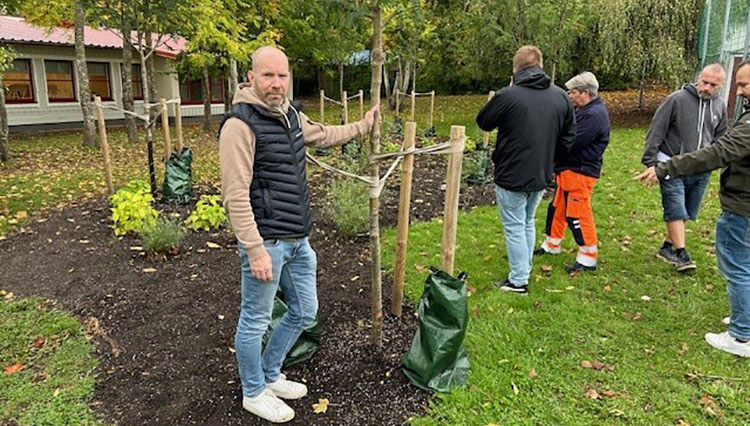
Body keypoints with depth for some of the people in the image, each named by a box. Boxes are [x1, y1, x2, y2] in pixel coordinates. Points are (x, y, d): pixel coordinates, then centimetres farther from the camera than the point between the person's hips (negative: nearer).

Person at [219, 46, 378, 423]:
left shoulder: (289, 114, 8)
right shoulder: (241, 123, -17)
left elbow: (322, 135, 30)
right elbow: (235, 195, -21)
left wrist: (362, 127, 36)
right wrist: (255, 249, -22)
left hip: (298, 239, 9)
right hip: (267, 242, -9)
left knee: (303, 312, 19)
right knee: (255, 320, 9)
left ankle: (269, 374, 40)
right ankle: (254, 393, 32)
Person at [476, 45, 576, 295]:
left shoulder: (507, 96, -17)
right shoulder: (561, 96, 1)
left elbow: (483, 122, 0)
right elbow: (568, 139, 7)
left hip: (511, 177, -6)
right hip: (541, 176, 6)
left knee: (514, 228, 5)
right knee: (528, 223, 22)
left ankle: (518, 281, 12)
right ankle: (524, 270, 34)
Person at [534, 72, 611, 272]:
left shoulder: (594, 115, -19)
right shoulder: (584, 110, 16)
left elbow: (572, 143, -24)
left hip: (580, 172, -11)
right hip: (568, 169, 11)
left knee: (577, 215, -6)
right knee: (557, 208, 19)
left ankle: (588, 259, 5)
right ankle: (552, 245, 35)